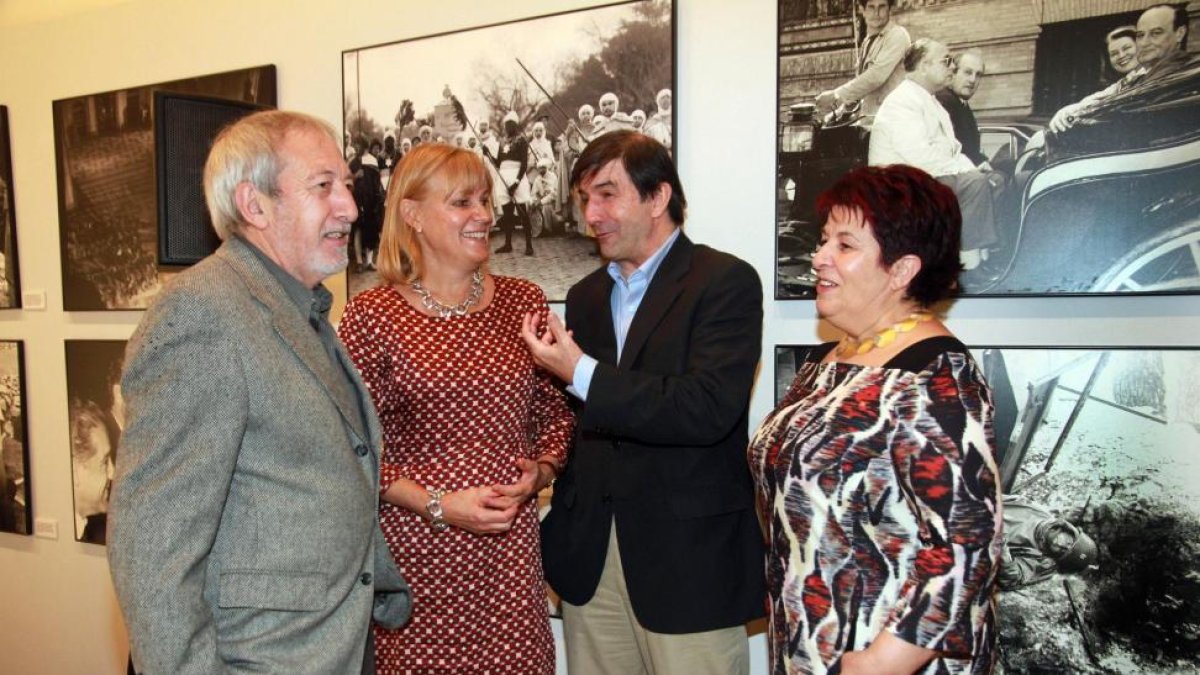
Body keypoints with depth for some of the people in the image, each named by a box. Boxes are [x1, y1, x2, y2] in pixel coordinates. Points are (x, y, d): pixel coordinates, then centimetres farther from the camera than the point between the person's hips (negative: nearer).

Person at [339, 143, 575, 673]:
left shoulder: (524, 302, 6)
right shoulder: (371, 317, -4)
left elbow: (556, 411, 14)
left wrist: (541, 471, -4)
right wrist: (438, 505, -13)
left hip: (512, 545, 3)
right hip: (414, 547, -3)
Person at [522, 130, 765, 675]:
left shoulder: (725, 281, -8)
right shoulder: (585, 295, 12)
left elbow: (708, 408, -21)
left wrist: (582, 374, -19)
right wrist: (560, 524, 7)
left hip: (688, 559, -5)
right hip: (590, 556, 6)